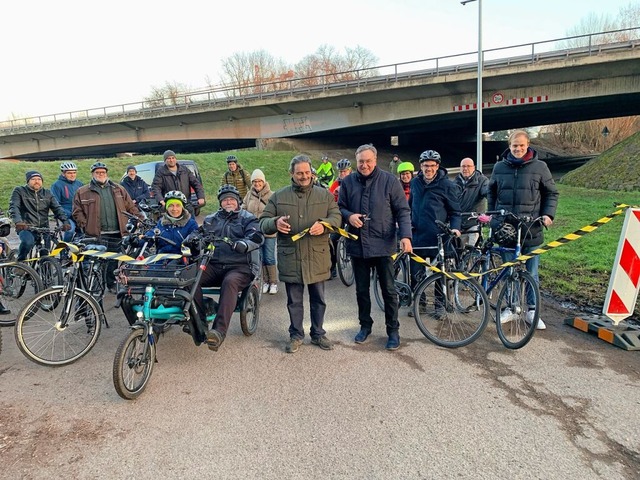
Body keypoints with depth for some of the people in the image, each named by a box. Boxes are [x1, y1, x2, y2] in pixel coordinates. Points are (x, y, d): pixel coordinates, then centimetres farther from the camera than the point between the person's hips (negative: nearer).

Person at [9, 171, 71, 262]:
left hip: (44, 228, 4)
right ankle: (20, 263, -7)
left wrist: (65, 221, -17)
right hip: (26, 227, -3)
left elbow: (57, 208, 2)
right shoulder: (19, 191, 3)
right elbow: (13, 207, -10)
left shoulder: (47, 194, 13)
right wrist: (18, 222, -30)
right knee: (28, 242, -33)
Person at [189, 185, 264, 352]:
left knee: (230, 282, -37)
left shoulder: (247, 218, 9)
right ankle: (200, 320, -17)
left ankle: (220, 331, -42)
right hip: (214, 266, 4)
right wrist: (190, 239, -10)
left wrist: (244, 244, -32)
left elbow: (257, 236, -9)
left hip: (240, 266, -4)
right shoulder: (211, 219, 24)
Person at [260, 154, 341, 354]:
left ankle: (318, 333, 30)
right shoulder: (279, 196, 5)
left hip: (317, 258, 1)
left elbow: (336, 216, 2)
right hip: (290, 258, 0)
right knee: (294, 301, 10)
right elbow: (263, 221, 4)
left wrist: (324, 225, -20)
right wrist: (275, 223, -19)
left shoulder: (324, 194, 7)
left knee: (318, 299, 13)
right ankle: (296, 335, 27)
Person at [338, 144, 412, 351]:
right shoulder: (348, 182, 2)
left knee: (388, 290, 5)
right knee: (361, 289, 14)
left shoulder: (389, 180, -5)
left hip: (383, 244, -2)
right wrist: (349, 216, -13)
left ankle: (393, 330, 20)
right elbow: (340, 207, 10)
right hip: (357, 245, 3)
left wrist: (405, 235, -16)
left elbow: (402, 210, -3)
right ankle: (365, 325, 32)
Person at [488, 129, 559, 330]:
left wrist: (548, 214, -4)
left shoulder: (539, 166, 0)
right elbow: (491, 193, 16)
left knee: (531, 273, 6)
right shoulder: (499, 167, 5)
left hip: (531, 230, -1)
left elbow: (552, 193, 8)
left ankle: (532, 310, 18)